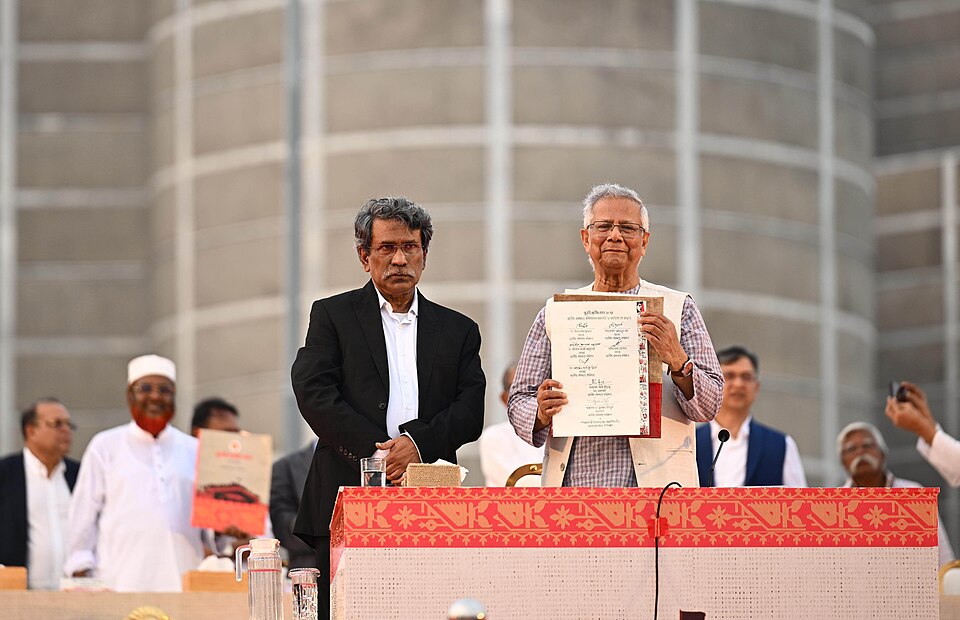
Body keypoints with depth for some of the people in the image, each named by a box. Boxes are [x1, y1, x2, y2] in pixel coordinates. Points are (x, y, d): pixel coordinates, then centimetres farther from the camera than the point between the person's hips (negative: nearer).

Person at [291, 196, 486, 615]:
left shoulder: (457, 330, 19)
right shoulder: (332, 316, 12)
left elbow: (470, 412, 7)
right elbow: (314, 393, -2)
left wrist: (418, 443, -12)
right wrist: (376, 452, -12)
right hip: (348, 499, -2)